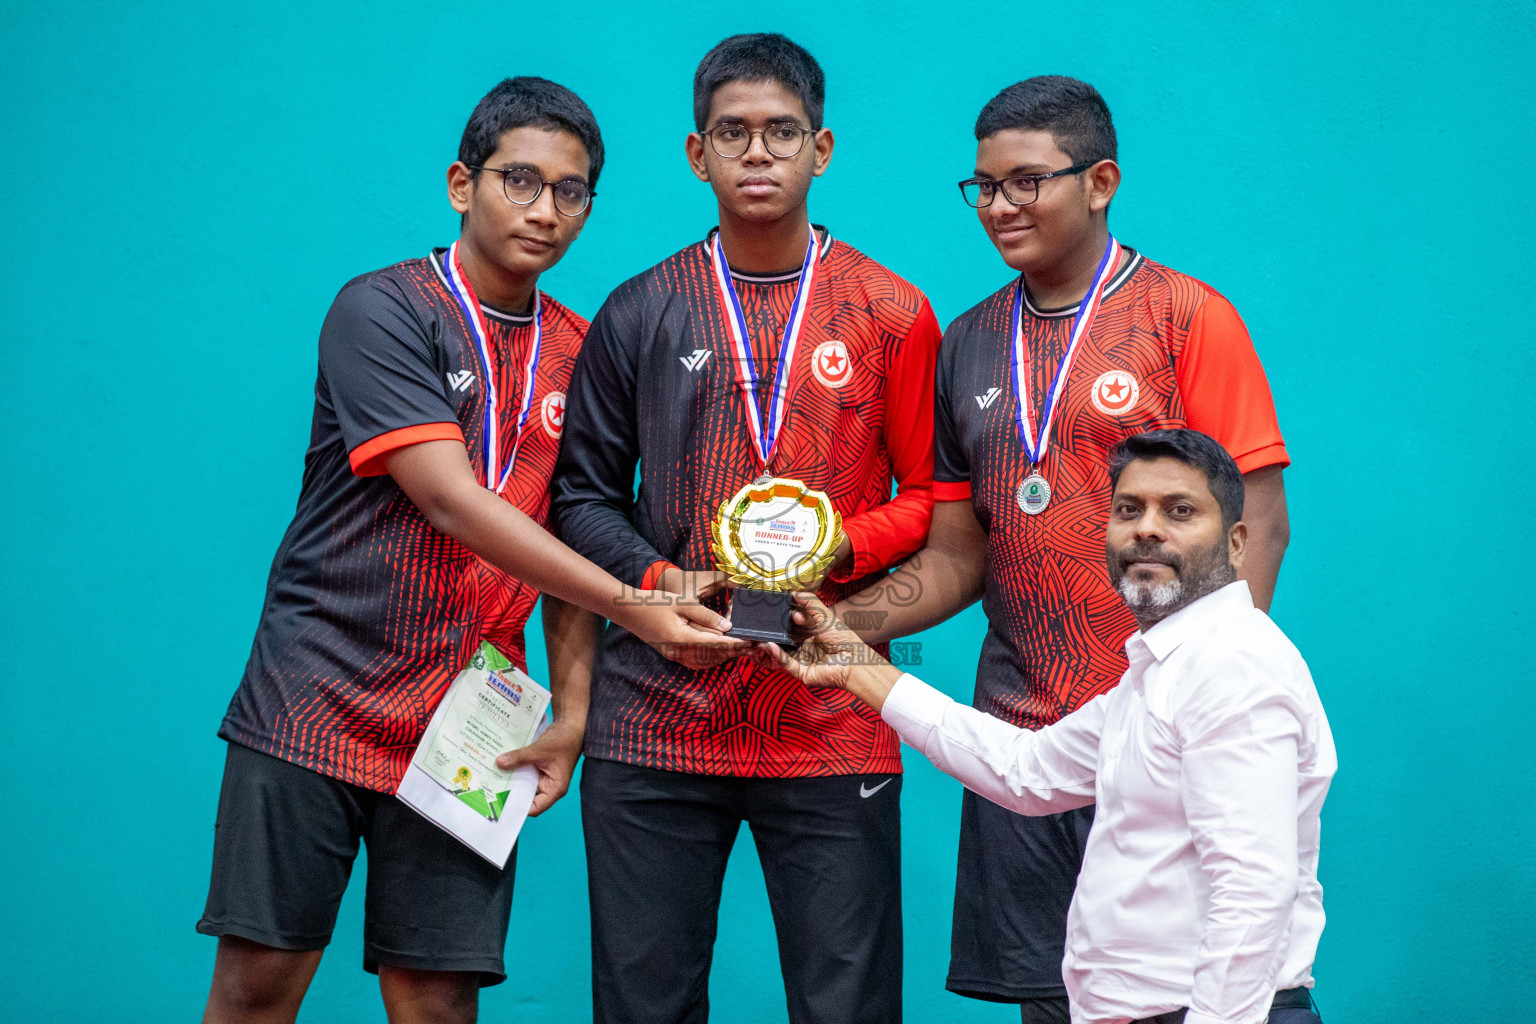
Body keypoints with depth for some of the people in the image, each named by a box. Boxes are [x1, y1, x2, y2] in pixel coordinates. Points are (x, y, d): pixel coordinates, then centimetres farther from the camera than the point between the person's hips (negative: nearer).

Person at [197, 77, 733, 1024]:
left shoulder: (577, 355, 10)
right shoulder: (382, 311, -8)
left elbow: (568, 545, 13)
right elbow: (450, 499, -18)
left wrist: (572, 714, 2)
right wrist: (632, 607, -21)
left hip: (465, 725, 4)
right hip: (320, 694, -4)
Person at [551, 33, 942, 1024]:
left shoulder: (892, 315, 7)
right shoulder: (640, 313, 10)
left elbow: (929, 497, 9)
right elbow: (584, 495, 12)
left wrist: (837, 548, -10)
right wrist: (661, 583, -6)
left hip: (832, 721, -1)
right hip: (657, 714, 1)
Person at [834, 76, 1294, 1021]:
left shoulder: (1187, 318, -3)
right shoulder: (970, 344, 13)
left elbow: (1257, 524, -7)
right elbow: (957, 555, 15)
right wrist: (839, 623, -3)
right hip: (1021, 744, 5)